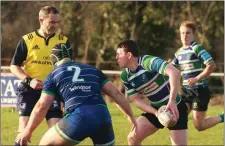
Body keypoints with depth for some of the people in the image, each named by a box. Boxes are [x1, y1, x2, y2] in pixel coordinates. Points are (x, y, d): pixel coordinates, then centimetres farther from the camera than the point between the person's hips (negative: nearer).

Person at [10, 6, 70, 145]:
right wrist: (28, 80, -14)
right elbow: (14, 66, 2)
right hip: (29, 90, -1)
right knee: (24, 130, -7)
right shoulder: (27, 40, -2)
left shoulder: (64, 41, 3)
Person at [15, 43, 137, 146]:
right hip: (102, 116, 3)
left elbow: (41, 107, 11)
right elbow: (116, 94, 22)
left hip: (78, 118, -3)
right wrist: (130, 116, 31)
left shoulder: (54, 75, 18)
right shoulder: (93, 70, 27)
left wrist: (28, 131, 21)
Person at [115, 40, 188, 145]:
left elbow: (175, 72, -38)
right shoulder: (125, 76, -4)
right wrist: (156, 112, -20)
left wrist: (171, 101, -43)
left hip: (174, 107, -7)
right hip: (155, 109, 7)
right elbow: (137, 100, -2)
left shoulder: (147, 62, -26)